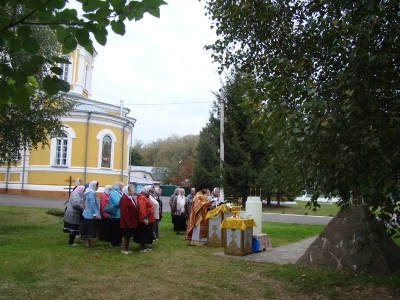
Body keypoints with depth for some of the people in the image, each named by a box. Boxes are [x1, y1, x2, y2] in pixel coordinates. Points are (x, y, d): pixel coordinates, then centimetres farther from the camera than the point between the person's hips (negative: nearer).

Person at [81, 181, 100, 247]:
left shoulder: (88, 192, 14)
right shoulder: (91, 193, -17)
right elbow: (92, 204, -22)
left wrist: (95, 213, 19)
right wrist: (95, 214, -21)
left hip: (87, 214, 10)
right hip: (91, 214, -10)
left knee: (88, 229, 12)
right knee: (90, 229, -4)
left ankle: (88, 242, 18)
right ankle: (88, 243, 1)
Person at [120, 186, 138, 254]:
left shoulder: (131, 198, 16)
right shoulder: (124, 198, -15)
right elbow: (124, 211, -21)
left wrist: (136, 219, 14)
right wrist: (127, 221, -24)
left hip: (132, 221, 9)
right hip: (127, 221, -9)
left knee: (129, 235, 14)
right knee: (125, 235, -1)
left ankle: (127, 249, 22)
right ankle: (124, 249, 8)